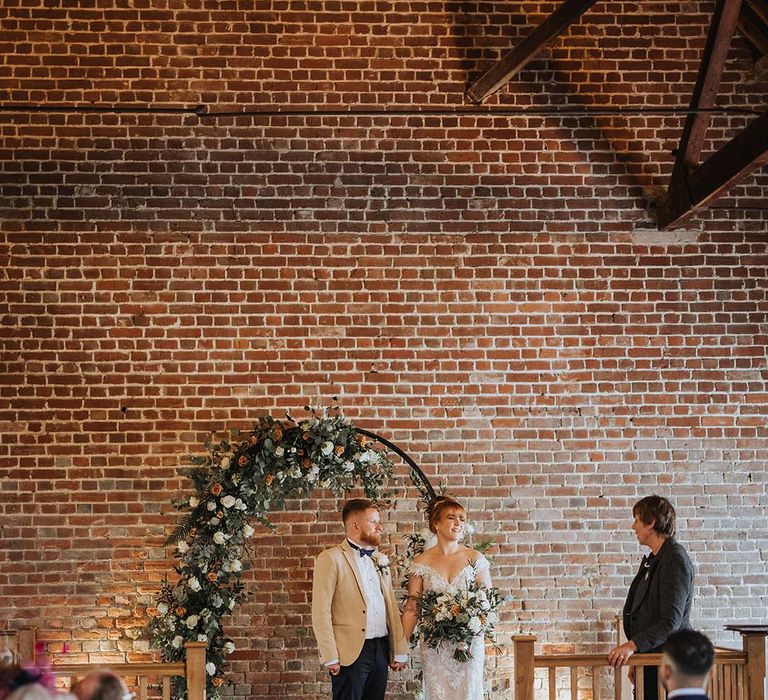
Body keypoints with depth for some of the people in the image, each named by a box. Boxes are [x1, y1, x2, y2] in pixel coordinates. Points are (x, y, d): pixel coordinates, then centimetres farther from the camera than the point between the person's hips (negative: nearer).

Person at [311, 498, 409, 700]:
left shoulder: (381, 561, 17)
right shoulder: (331, 559, -5)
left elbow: (391, 607, 16)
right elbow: (321, 612, -10)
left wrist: (400, 651, 10)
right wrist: (330, 658, -16)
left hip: (381, 651, 6)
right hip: (351, 653, -6)